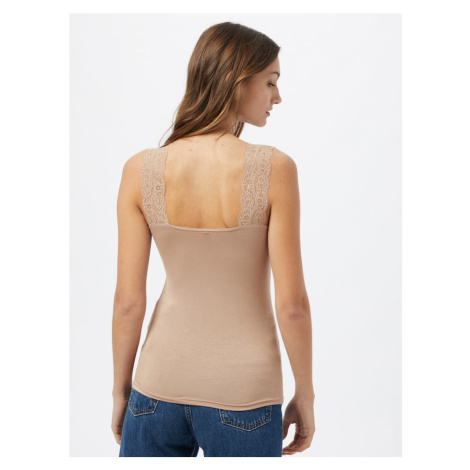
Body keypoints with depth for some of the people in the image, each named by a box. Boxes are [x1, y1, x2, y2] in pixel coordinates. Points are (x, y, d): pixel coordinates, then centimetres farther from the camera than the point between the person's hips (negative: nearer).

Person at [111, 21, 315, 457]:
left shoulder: (141, 169, -9)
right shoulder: (274, 168, -16)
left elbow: (128, 301, -6)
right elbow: (292, 303, -13)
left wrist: (120, 390, 8)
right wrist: (305, 397, 1)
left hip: (160, 388, 2)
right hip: (243, 396, -2)